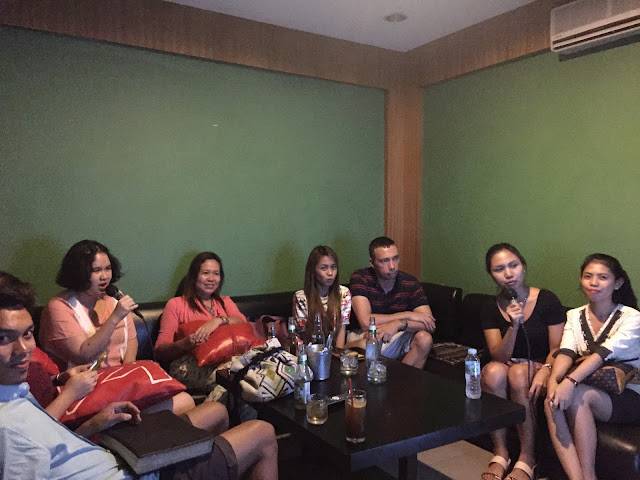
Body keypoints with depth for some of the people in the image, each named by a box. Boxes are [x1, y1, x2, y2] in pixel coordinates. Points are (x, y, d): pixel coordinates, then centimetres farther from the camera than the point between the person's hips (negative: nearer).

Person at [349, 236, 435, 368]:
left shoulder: (410, 283, -5)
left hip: (397, 340, 3)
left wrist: (398, 324, -30)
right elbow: (365, 322, -24)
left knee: (424, 338, -26)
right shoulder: (360, 278, -13)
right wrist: (408, 315, -19)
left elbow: (430, 325, -12)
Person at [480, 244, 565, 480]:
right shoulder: (490, 310, -2)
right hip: (506, 370, 2)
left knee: (518, 372, -34)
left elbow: (557, 349, -6)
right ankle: (500, 452, -19)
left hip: (539, 368, -2)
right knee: (493, 370, -32)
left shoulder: (547, 301, -8)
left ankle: (528, 458, -21)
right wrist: (514, 326, -25)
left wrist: (545, 370, -27)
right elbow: (499, 357, -9)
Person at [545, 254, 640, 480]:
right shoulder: (574, 316, 7)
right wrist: (553, 380, -30)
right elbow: (566, 352, -9)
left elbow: (603, 353, -24)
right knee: (551, 401, -28)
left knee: (578, 396, -33)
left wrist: (571, 382, -40)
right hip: (592, 390, 4)